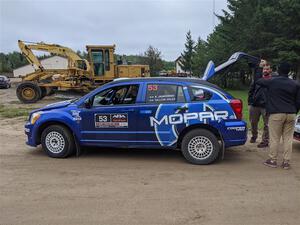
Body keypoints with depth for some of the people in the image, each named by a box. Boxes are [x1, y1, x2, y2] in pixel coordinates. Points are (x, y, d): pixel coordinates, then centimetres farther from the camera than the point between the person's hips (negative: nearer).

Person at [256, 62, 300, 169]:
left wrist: (264, 77, 34)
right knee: (288, 139, 7)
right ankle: (286, 162, 11)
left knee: (274, 138, 3)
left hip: (276, 114, -3)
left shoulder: (272, 81, -3)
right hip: (291, 114, 4)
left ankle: (272, 160, 9)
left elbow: (258, 81, 15)